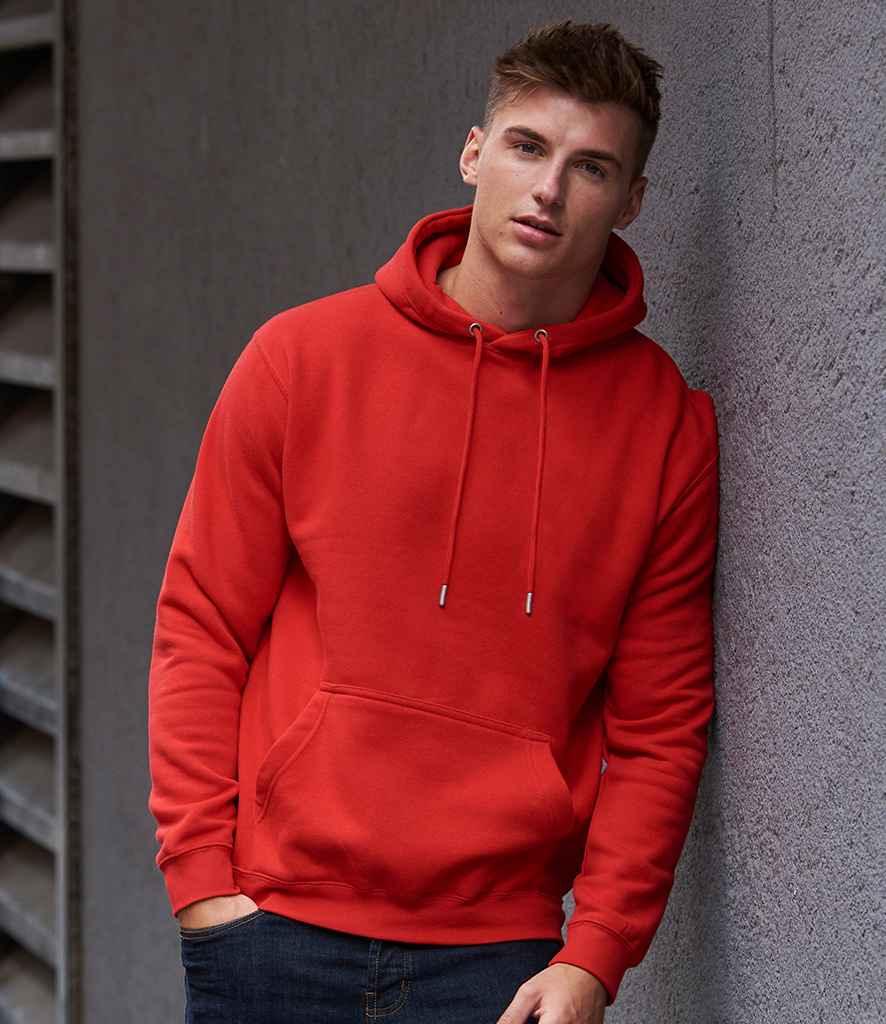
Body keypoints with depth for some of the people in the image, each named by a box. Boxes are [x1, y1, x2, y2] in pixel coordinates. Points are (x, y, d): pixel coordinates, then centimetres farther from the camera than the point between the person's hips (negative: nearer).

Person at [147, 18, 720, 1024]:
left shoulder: (667, 423, 1)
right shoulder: (303, 357, 2)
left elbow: (662, 721, 2)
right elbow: (199, 629, 4)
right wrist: (202, 875, -3)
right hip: (272, 926, 0)